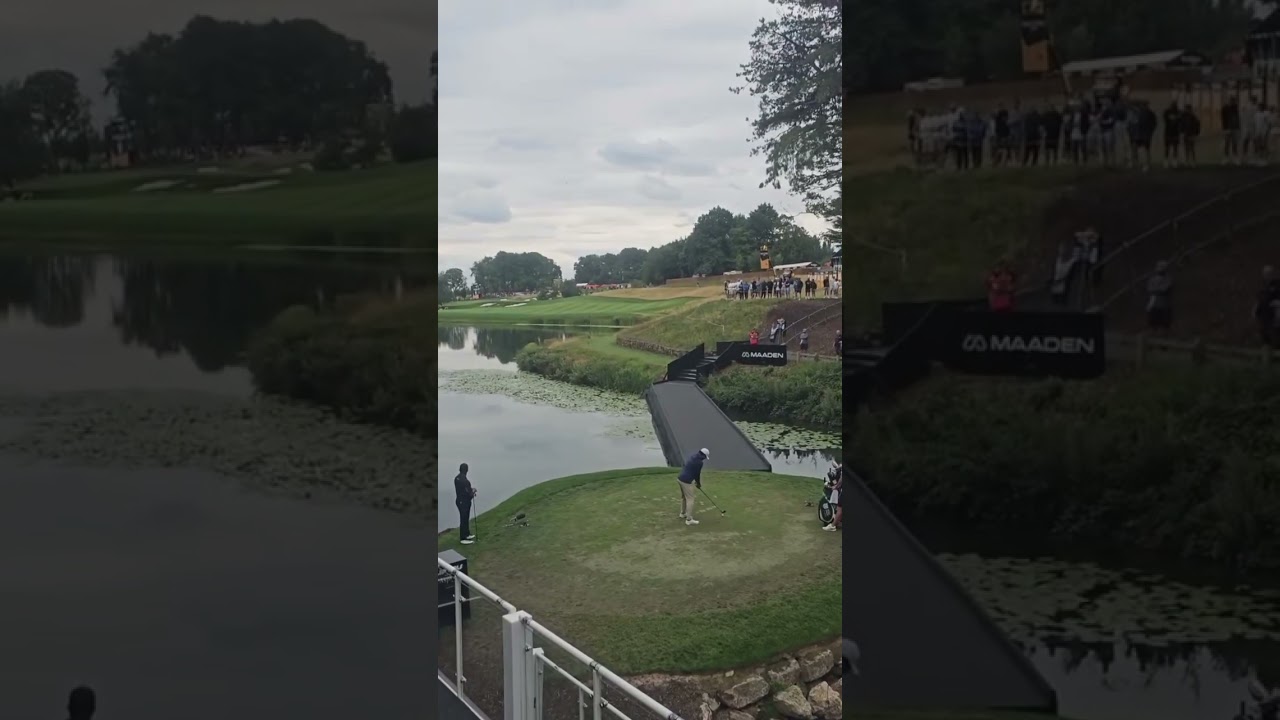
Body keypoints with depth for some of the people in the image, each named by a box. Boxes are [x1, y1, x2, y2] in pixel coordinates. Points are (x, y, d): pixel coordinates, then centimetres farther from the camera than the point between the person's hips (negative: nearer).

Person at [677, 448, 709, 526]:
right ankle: (689, 519, -2)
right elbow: (697, 474, -6)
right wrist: (699, 484, 12)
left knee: (683, 497, 25)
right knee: (690, 499, -3)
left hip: (680, 478, 9)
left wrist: (696, 482, 17)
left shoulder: (692, 457, 11)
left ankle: (683, 514, 41)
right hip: (686, 481, -9)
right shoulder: (699, 462, -16)